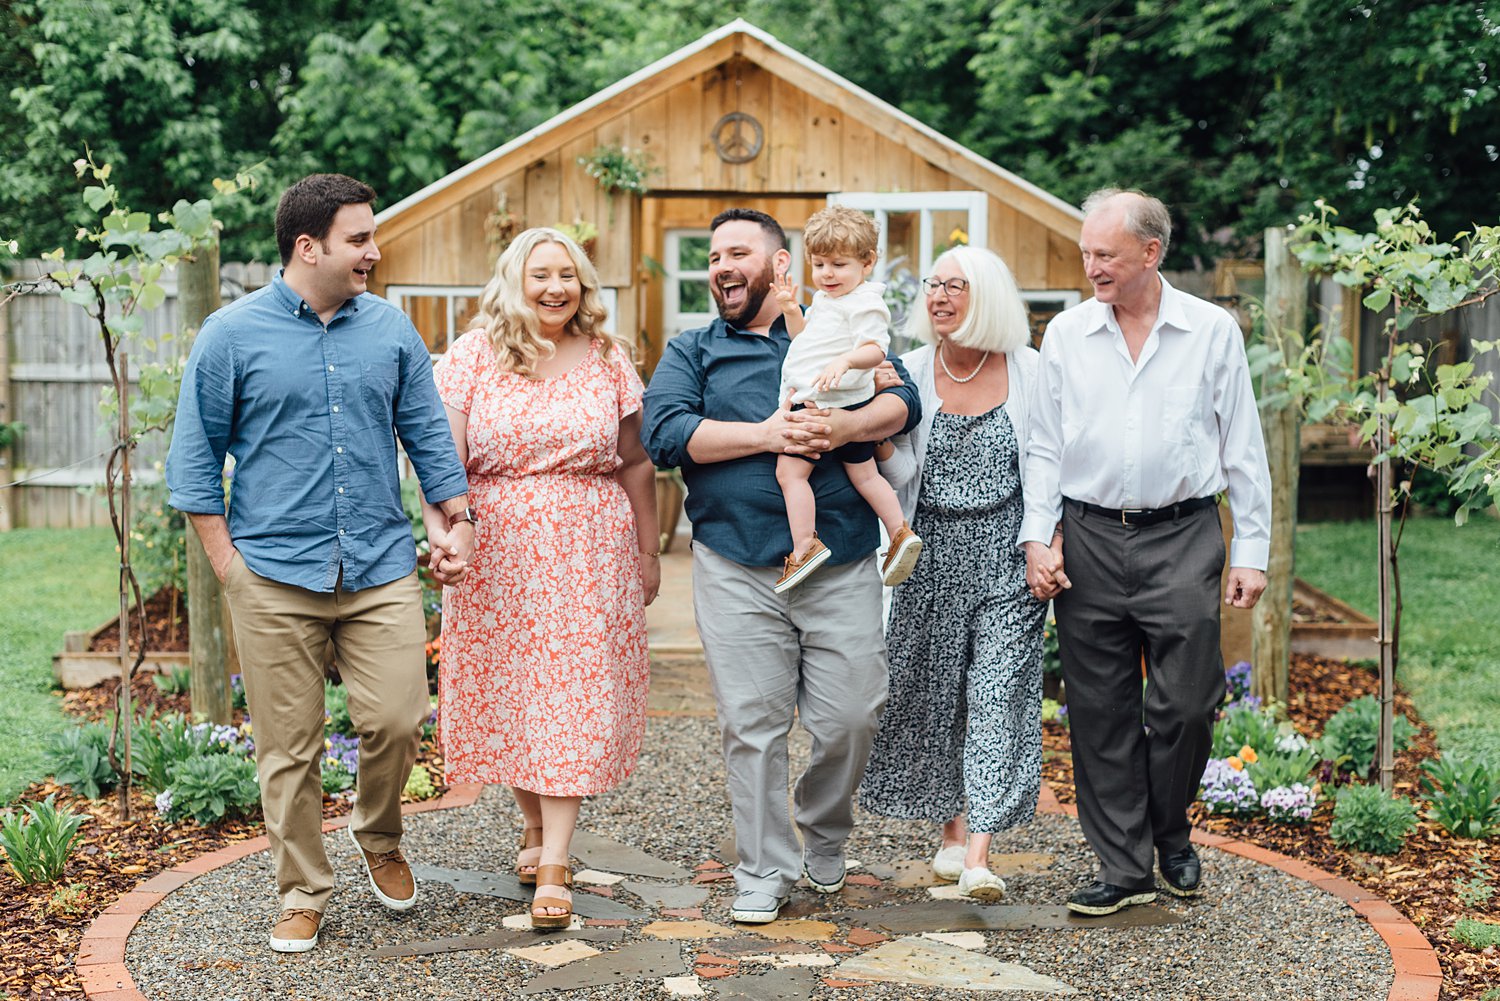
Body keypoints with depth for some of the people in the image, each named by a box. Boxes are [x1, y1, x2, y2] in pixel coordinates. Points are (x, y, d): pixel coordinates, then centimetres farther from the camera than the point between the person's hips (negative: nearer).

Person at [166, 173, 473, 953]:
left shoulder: (390, 329, 8)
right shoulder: (231, 334, -1)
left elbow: (428, 434, 15)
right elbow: (194, 457, 2)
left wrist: (455, 517, 9)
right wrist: (226, 563, -3)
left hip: (381, 569, 2)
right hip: (275, 577, -2)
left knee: (396, 719, -4)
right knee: (288, 747, 3)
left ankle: (379, 839, 25)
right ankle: (302, 893, 19)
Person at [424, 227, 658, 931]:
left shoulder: (608, 360, 6)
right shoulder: (473, 356, 2)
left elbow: (635, 463, 9)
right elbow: (445, 459, -4)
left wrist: (648, 552, 9)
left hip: (590, 552, 0)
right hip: (498, 550, 0)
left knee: (573, 696, -5)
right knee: (505, 690, 7)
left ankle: (553, 864, -4)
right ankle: (535, 824, 30)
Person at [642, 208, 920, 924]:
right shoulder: (691, 351, 12)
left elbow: (902, 400, 2)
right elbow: (664, 433, -4)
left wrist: (843, 426, -18)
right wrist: (765, 437, -12)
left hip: (842, 566, 0)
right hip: (736, 569, 0)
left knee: (851, 717, 2)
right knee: (752, 724, 1)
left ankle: (824, 836, 29)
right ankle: (765, 871, 15)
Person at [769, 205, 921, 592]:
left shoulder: (865, 303, -12)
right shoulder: (824, 299, 19)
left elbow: (875, 350, -23)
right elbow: (803, 336, 29)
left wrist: (845, 360, -41)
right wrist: (790, 309, 11)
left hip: (831, 405, -11)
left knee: (789, 470, -9)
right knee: (864, 473, 16)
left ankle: (804, 546, -9)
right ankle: (900, 533, 16)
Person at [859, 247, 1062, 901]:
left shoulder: (1029, 371, -1)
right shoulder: (910, 372, 1)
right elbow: (901, 474, -4)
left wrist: (1053, 544, -3)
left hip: (1007, 557, -2)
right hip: (933, 555, 2)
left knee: (998, 692, -8)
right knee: (931, 694, 8)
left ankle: (979, 855, -9)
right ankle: (951, 833, 25)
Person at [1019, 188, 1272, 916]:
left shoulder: (1213, 331, 2)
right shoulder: (1066, 334, 6)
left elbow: (1243, 449, 5)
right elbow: (1045, 447, 9)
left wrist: (1251, 550, 1)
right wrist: (1036, 537, -1)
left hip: (1182, 536, -1)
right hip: (1091, 537, 2)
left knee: (1184, 703, -1)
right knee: (1100, 710, 3)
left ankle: (1171, 836, 26)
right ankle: (1123, 867, 14)